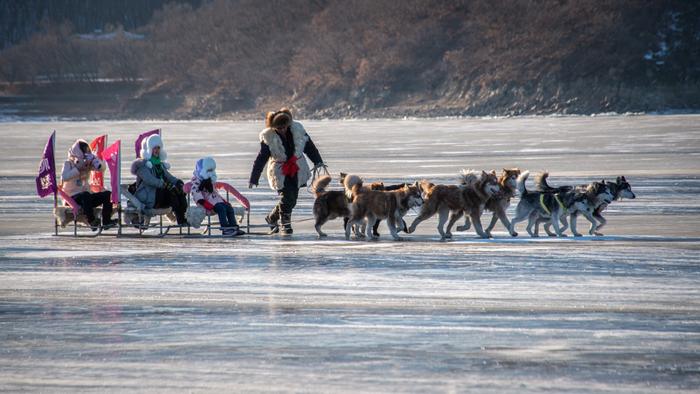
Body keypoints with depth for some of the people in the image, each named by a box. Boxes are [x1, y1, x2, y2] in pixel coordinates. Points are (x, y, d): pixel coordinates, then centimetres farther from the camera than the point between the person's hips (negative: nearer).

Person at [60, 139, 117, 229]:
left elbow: (102, 168, 5)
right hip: (73, 197, -6)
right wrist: (78, 169, -21)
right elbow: (64, 177, -20)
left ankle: (106, 221, -20)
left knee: (107, 194, -13)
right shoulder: (68, 163, -2)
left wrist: (94, 159, -9)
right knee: (85, 195, -39)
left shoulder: (88, 164, 13)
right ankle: (92, 221, -36)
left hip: (86, 197, 6)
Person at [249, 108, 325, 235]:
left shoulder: (297, 129, -7)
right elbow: (261, 158, -14)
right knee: (287, 197, -14)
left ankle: (271, 217, 28)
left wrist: (317, 161, 9)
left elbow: (309, 146, 5)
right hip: (279, 171, -4)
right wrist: (254, 179, -17)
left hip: (297, 170, 4)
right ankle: (286, 224, 4)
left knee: (292, 200, 6)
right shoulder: (268, 137, -15)